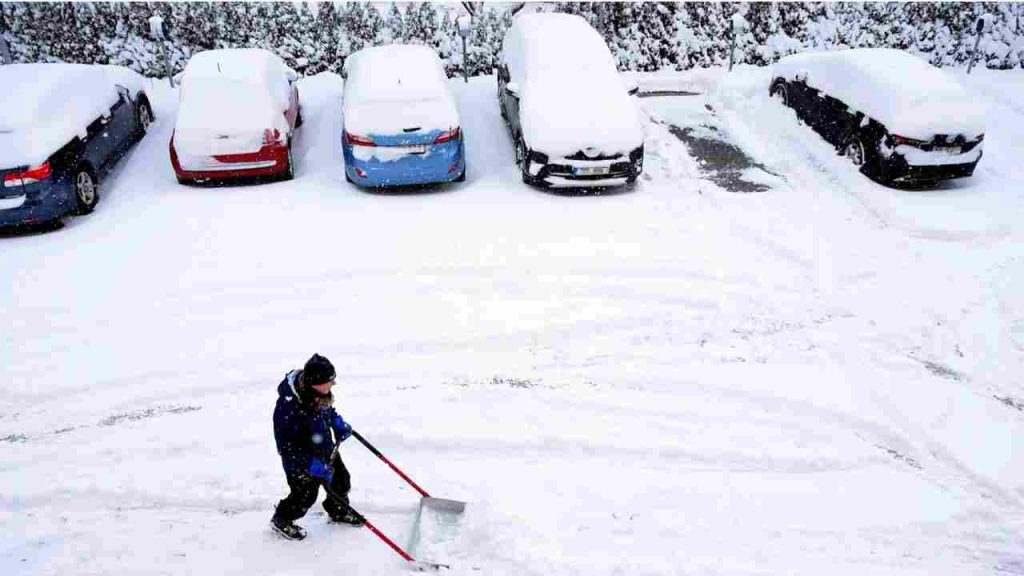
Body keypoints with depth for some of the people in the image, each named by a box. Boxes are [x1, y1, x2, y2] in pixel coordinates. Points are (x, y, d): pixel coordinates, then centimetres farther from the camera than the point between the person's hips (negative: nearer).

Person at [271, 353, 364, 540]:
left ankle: (339, 511, 49)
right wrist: (313, 466, -30)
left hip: (326, 449, 7)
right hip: (302, 459, -7)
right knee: (305, 495, 8)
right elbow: (287, 446, -30)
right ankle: (282, 520, 39)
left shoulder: (319, 392, -16)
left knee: (341, 480, 20)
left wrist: (338, 422, -2)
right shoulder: (288, 406, -38)